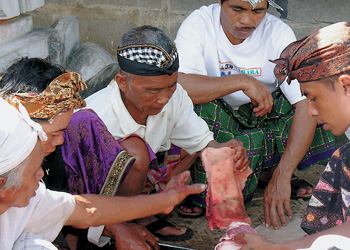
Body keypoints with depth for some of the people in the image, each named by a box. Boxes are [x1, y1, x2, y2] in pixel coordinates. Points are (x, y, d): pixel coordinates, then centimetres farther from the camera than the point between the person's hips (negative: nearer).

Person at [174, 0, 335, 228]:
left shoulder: (279, 32, -15)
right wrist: (242, 81, -37)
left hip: (263, 118, 2)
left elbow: (307, 104, -23)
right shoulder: (199, 23, -18)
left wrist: (281, 176, -32)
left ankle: (268, 170, 3)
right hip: (217, 124, -2)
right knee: (199, 107, -34)